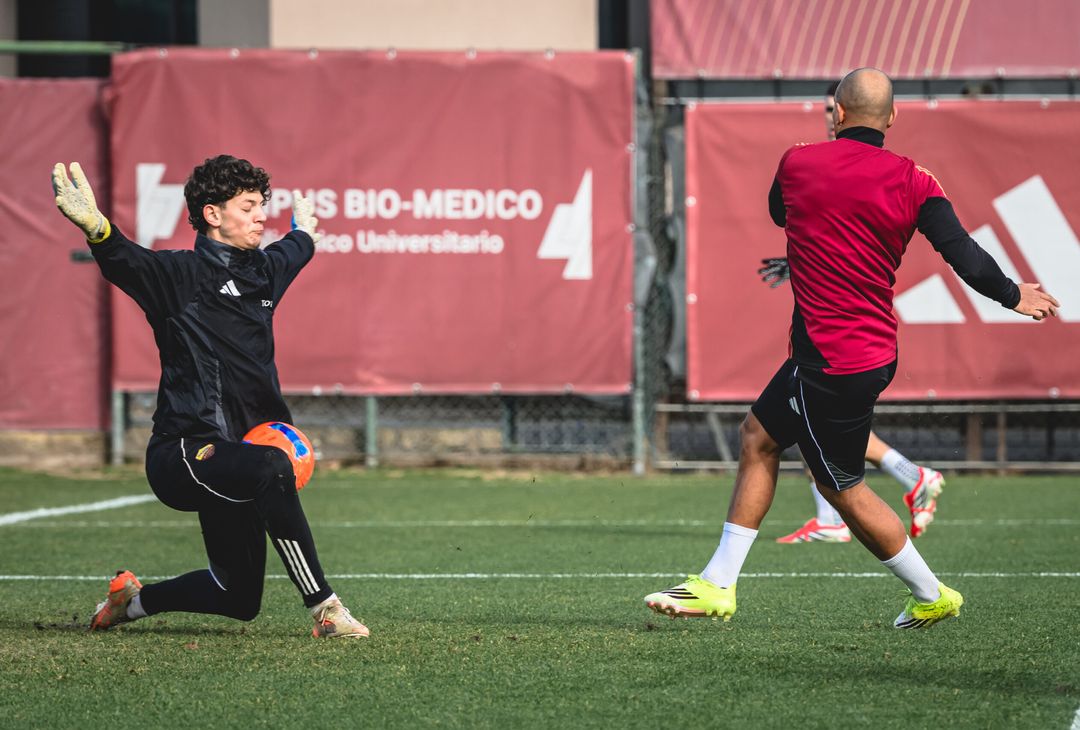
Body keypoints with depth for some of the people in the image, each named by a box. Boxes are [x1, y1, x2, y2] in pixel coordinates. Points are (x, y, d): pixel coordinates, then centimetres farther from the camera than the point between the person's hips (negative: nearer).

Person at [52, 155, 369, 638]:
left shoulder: (264, 270, 15)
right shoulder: (181, 272, -6)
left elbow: (292, 253, 41)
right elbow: (125, 262, -27)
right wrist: (95, 226, -48)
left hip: (233, 455, 8)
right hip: (182, 453, -8)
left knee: (239, 599, 7)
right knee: (272, 468, -38)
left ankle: (133, 599, 34)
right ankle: (324, 608, -34)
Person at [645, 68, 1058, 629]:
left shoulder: (797, 163, -8)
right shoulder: (913, 182, -5)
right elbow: (963, 255, -13)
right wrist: (1014, 295, 3)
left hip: (831, 364, -6)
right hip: (875, 348, 6)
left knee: (844, 489, 8)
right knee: (758, 436, 17)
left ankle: (932, 597, 16)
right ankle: (717, 586, 18)